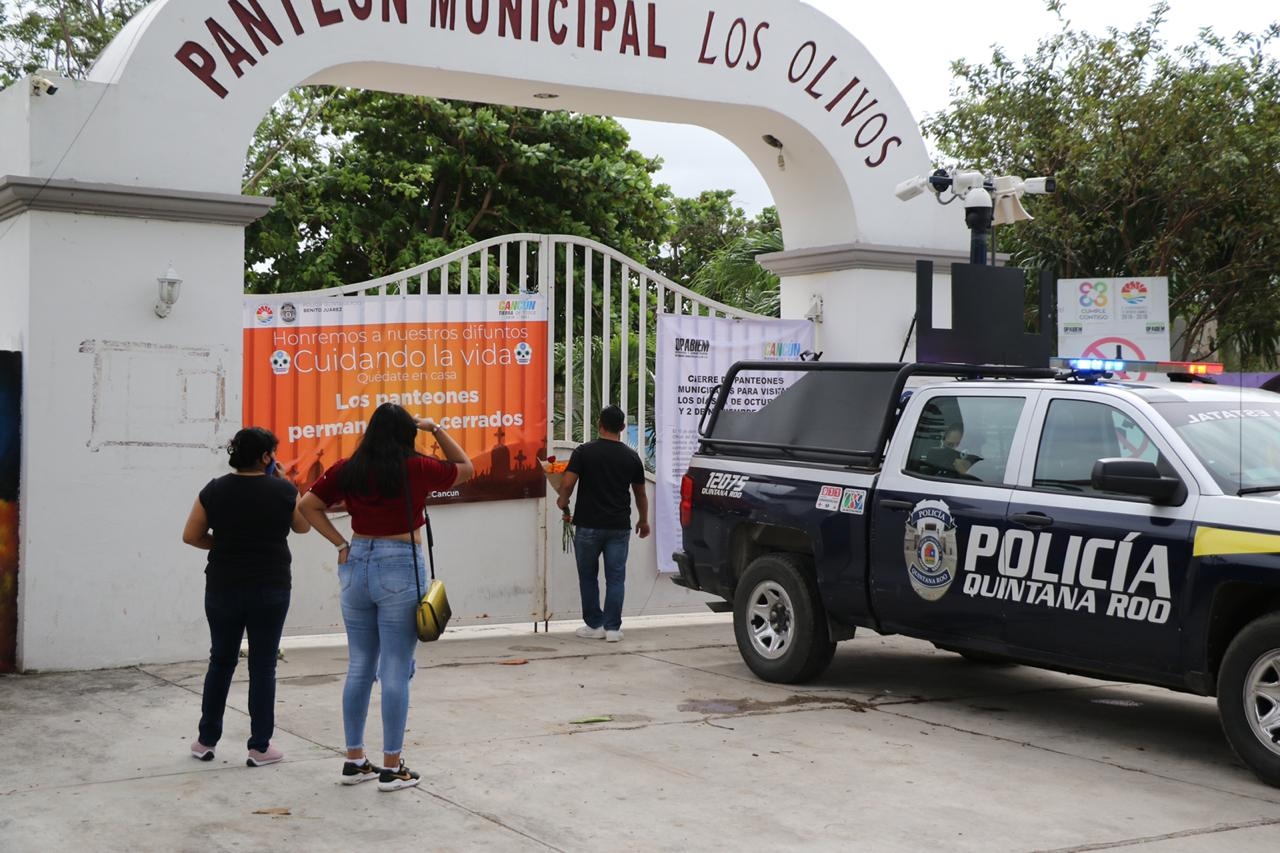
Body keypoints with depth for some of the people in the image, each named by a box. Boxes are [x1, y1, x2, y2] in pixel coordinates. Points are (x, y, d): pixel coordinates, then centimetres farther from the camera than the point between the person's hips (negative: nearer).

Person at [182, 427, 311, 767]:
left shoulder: (215, 490, -2)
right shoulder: (283, 491, -7)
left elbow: (191, 536, 2)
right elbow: (302, 526, 11)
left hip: (223, 588, 2)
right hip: (270, 590, -2)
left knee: (221, 661, 15)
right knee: (263, 666, 4)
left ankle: (206, 741, 21)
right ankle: (260, 747, 6)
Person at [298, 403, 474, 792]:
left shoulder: (347, 470, 3)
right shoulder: (416, 469, -7)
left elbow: (307, 504, 7)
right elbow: (465, 468, 9)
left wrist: (340, 543, 6)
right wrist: (436, 429, 9)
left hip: (356, 566, 4)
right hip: (400, 570, -4)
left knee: (359, 667, 13)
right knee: (396, 672, 1)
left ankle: (354, 760, 19)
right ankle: (392, 767, 6)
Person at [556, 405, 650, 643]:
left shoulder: (584, 451, -6)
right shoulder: (631, 456, 3)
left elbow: (567, 483, -12)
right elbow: (640, 493, 12)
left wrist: (563, 503, 8)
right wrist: (643, 520, 27)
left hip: (589, 525, -2)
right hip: (619, 527, 2)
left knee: (588, 577, 11)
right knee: (615, 577, 5)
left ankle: (594, 625, 14)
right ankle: (612, 627, 3)